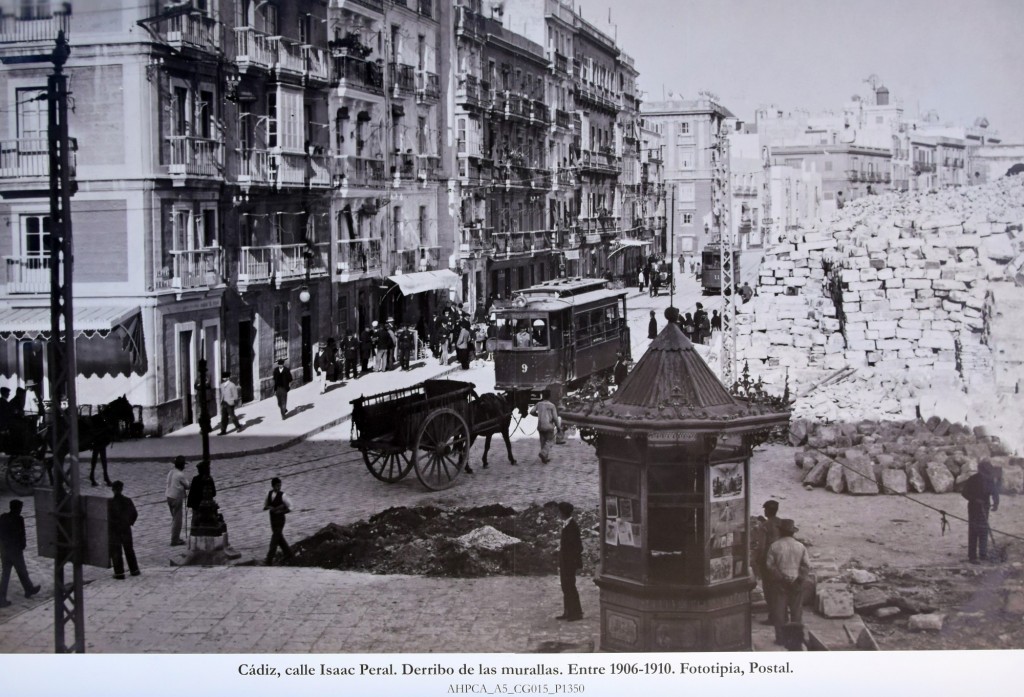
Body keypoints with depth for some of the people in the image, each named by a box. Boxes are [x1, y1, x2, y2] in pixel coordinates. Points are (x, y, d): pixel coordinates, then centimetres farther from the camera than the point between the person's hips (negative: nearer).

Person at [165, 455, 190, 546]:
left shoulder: (171, 472, 5)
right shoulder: (180, 475, -18)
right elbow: (187, 486, -8)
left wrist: (182, 488, 6)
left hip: (169, 497, 8)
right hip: (177, 498, -8)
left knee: (174, 518, 19)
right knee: (177, 520, -1)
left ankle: (175, 538, 27)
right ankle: (174, 540, 2)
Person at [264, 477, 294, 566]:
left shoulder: (282, 495, -16)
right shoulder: (269, 493, -1)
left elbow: (290, 508, -10)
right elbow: (264, 507, 7)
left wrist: (281, 512, -22)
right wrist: (269, 507, -14)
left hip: (280, 521, -6)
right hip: (272, 520, 6)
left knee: (275, 539, -4)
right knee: (279, 538, 19)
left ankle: (269, 560, 2)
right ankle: (288, 553, 38)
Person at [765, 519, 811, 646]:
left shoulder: (775, 546, -7)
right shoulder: (800, 547, 0)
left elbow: (770, 565, -8)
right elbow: (806, 565, -3)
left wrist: (779, 576, -1)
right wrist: (801, 578, -1)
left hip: (780, 583, -2)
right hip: (796, 583, 2)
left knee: (780, 611, 5)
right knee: (796, 610, 11)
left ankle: (781, 638, 5)